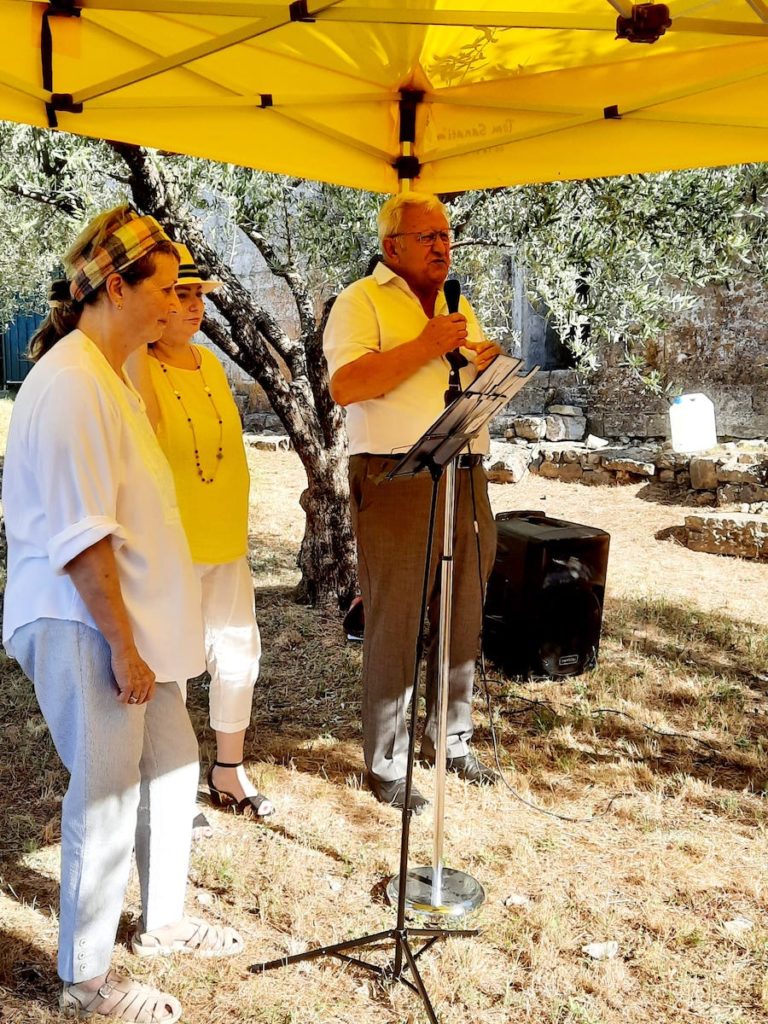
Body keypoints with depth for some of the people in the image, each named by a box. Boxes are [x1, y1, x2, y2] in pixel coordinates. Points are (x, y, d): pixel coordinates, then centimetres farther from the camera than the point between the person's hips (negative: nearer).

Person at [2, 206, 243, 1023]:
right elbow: (79, 537, -23)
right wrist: (122, 644, -20)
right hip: (87, 628, -10)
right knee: (106, 796, 3)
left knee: (171, 763, 19)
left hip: (134, 619, 10)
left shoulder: (109, 375, 12)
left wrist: (142, 634, 18)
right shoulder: (70, 384, -20)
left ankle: (161, 920, 40)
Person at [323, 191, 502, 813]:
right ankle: (386, 767, 11)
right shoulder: (362, 302, -1)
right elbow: (345, 386, -16)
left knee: (463, 620, 12)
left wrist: (488, 369, 2)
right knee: (395, 627, -2)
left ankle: (451, 743, 28)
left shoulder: (458, 307, 21)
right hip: (396, 478, -6)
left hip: (465, 477, 7)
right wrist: (425, 347, -18)